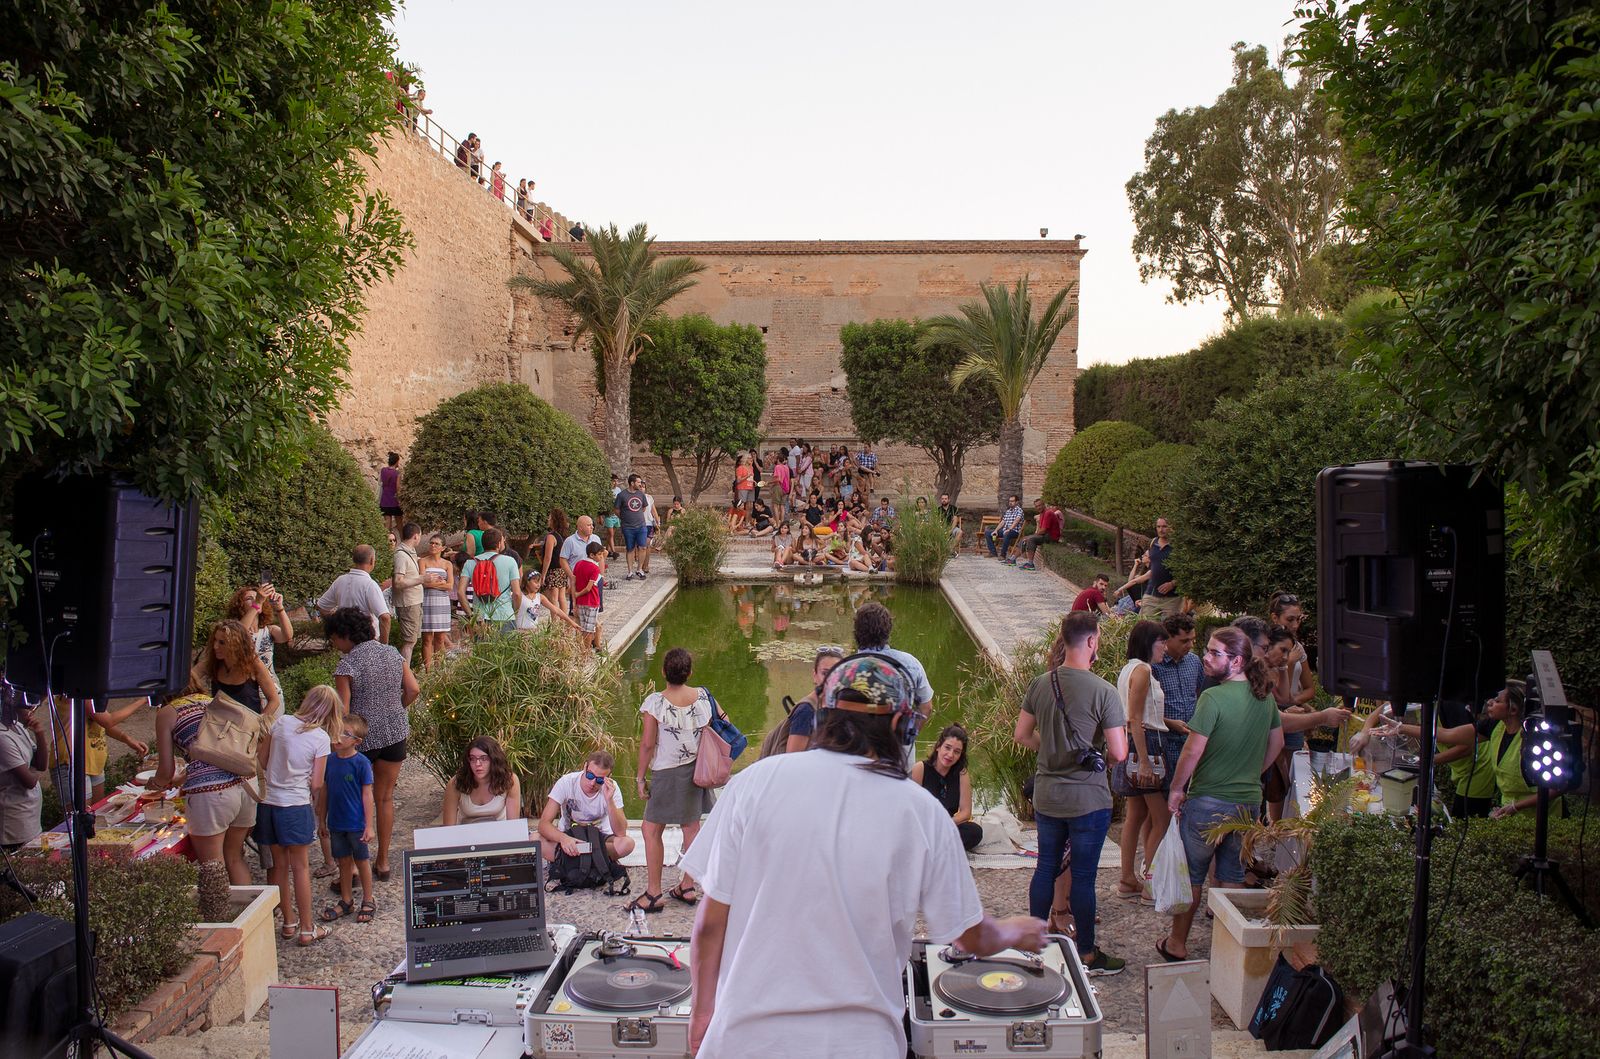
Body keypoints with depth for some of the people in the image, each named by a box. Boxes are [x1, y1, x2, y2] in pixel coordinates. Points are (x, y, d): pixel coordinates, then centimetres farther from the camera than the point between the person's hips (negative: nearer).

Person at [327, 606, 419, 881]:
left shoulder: (346, 666, -13)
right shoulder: (392, 654, 3)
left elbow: (342, 711, -14)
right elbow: (413, 690, 3)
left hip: (361, 737, -5)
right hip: (395, 733, 5)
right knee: (385, 798, 16)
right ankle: (383, 863, 22)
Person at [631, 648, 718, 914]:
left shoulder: (655, 702, -16)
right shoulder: (703, 696, -4)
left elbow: (647, 744, -13)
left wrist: (640, 776, -3)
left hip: (667, 773, -5)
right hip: (696, 770, 5)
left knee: (652, 830, 4)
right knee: (692, 827, 14)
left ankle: (653, 894, 5)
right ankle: (688, 887, 23)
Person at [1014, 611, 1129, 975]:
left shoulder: (1040, 684, -2)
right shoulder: (1103, 692, -17)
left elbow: (1022, 736, 5)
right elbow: (1119, 753, -16)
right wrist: (1122, 732, 5)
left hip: (1046, 795, 5)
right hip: (1088, 799, -5)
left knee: (1046, 867, 18)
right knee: (1083, 876, 6)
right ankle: (1087, 955, 19)